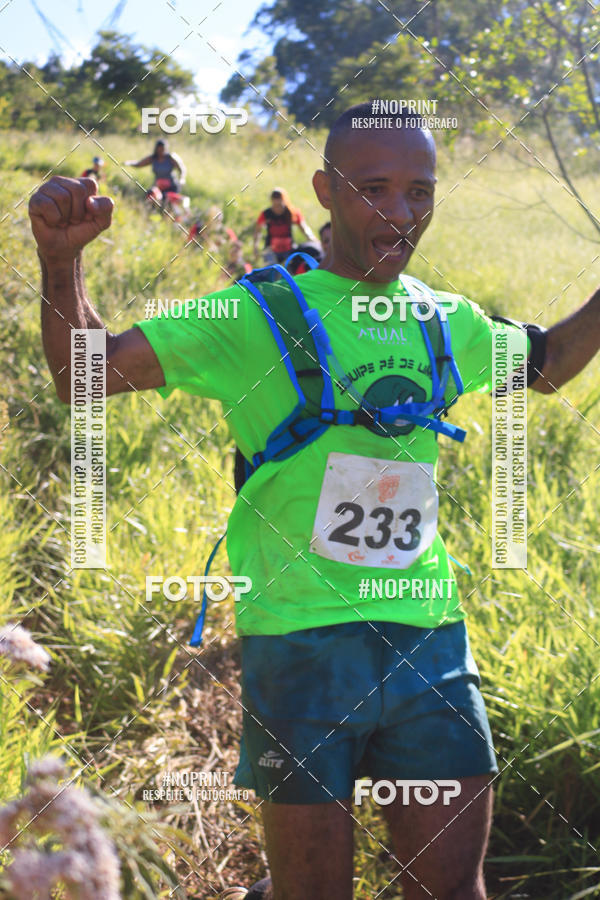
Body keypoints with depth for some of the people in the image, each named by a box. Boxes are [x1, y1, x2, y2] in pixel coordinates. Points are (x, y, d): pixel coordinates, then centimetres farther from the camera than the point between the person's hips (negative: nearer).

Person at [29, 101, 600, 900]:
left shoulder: (446, 325, 10)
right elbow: (84, 376, -7)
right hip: (302, 643, -4)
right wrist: (62, 258, -23)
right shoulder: (261, 316, -5)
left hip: (430, 643, 5)